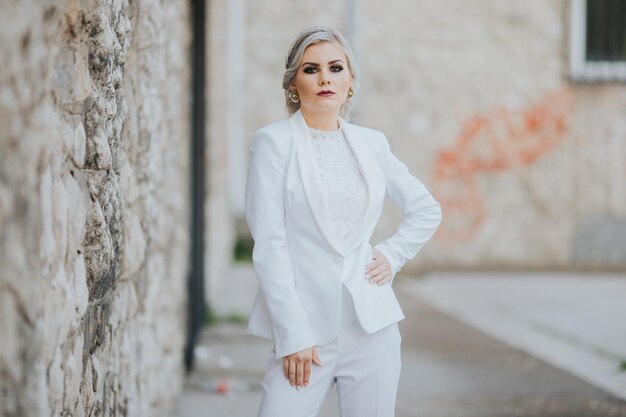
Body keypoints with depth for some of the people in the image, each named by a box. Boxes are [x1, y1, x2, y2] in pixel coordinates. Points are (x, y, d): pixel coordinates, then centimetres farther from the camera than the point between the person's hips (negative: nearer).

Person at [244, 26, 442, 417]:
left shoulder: (372, 143, 9)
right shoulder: (273, 142, -3)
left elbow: (427, 210, 24)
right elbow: (269, 246, -8)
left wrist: (392, 256, 7)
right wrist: (293, 335, -12)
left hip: (372, 324, 4)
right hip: (306, 328, -4)